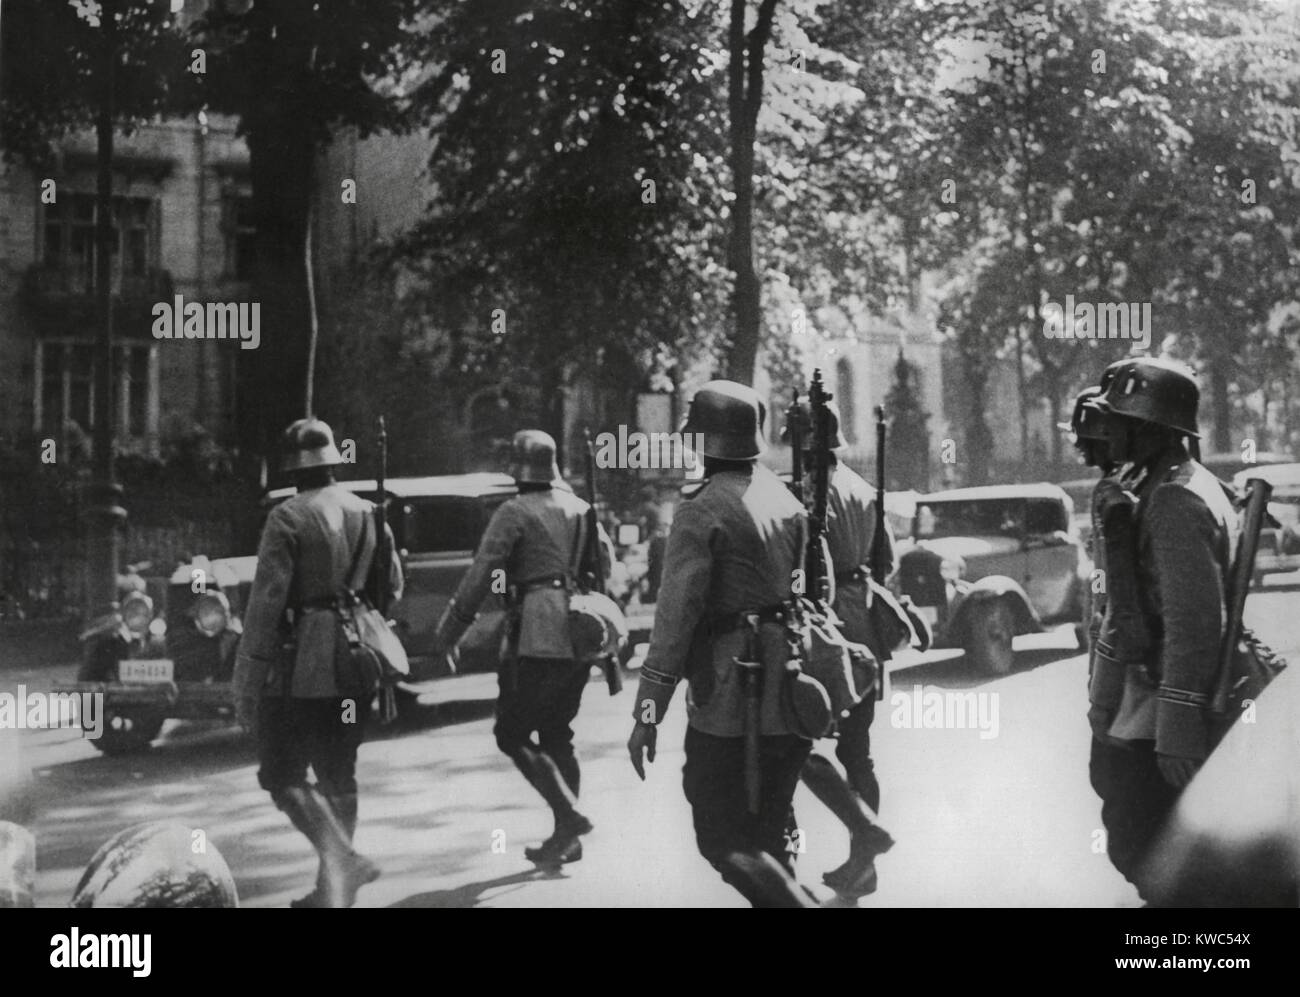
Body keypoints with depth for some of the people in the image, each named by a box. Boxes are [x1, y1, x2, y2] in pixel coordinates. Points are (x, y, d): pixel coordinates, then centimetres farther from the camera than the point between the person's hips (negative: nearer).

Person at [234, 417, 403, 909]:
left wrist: (247, 680, -12)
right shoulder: (367, 513, 7)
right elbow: (394, 584, 14)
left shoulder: (288, 518, -11)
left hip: (300, 665, -6)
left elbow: (266, 602, -15)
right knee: (338, 775, 14)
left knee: (281, 774, 1)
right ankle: (333, 886, 18)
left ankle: (341, 857, -17)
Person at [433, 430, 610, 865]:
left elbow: (479, 576, -9)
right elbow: (606, 566, 17)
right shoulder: (581, 510, 14)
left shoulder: (515, 512, -6)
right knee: (557, 734, 15)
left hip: (537, 638, -7)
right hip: (580, 637, 7)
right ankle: (565, 838, 13)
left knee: (512, 734, 2)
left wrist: (446, 635, -4)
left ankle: (569, 813, -11)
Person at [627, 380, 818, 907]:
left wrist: (647, 712, -13)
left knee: (723, 840, -1)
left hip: (731, 701, -7)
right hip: (791, 698, 7)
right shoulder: (788, 502, 10)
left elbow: (675, 616, -16)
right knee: (767, 835, 16)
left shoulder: (701, 513, -13)